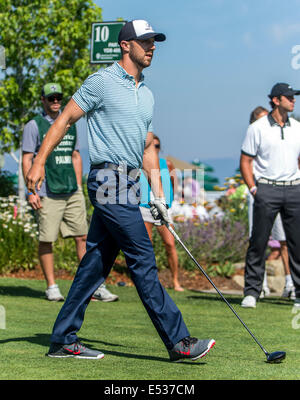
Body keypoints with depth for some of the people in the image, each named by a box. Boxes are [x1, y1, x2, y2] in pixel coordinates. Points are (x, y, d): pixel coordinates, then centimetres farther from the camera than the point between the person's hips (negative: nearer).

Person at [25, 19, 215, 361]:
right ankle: (178, 342, -8)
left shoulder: (146, 95, 18)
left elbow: (147, 148, 21)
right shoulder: (102, 82, -5)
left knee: (95, 264, 8)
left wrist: (159, 196, 14)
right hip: (109, 181, -8)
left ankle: (63, 341, 14)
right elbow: (64, 119, -3)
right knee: (142, 260, -9)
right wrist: (39, 163, -8)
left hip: (128, 185, 8)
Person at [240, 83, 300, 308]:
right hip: (267, 189, -3)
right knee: (258, 242, -3)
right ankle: (252, 292, 2)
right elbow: (245, 160, 3)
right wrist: (253, 188, -6)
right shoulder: (258, 128, 2)